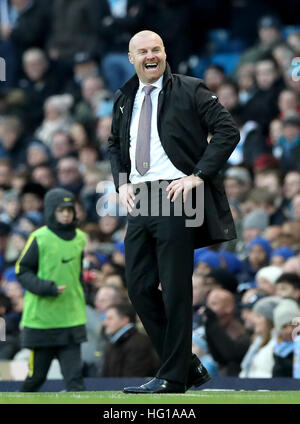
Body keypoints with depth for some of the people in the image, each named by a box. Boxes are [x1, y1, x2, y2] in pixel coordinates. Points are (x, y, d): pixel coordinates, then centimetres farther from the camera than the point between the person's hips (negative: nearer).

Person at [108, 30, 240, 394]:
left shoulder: (189, 91, -2)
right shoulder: (124, 99, 16)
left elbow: (227, 131, -6)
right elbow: (114, 145, 29)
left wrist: (197, 176, -13)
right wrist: (121, 183, 11)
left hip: (174, 196, -6)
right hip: (138, 200, 7)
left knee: (175, 290, -5)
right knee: (139, 288, 5)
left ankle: (173, 377, 3)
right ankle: (188, 366, 15)